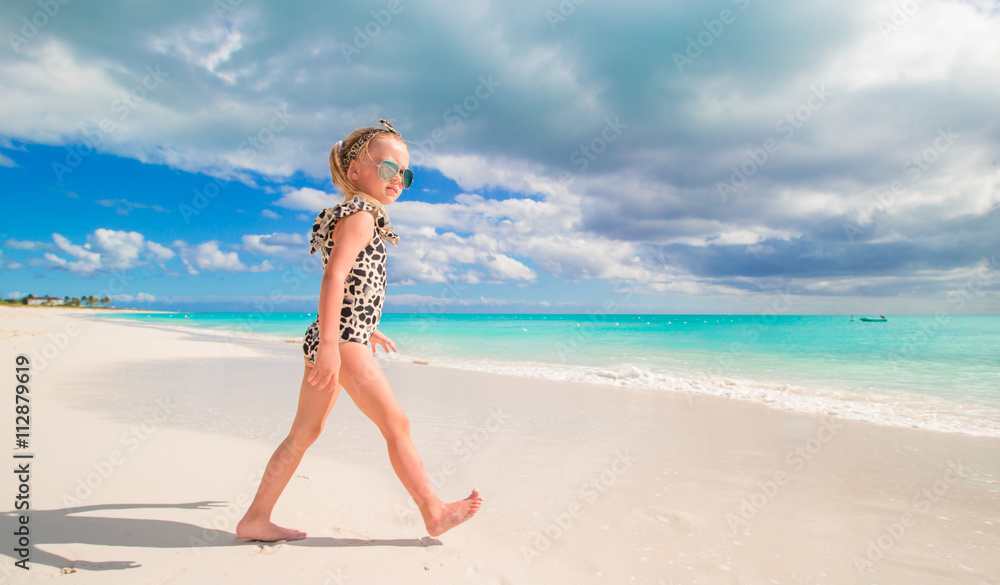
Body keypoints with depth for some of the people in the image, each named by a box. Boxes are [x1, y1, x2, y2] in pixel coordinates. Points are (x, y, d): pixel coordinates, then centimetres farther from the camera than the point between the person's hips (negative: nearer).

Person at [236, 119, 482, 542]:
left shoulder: (348, 217, 21)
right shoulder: (360, 215, -9)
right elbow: (334, 278, -22)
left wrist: (368, 330, 35)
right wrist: (330, 344, -29)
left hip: (337, 338, 10)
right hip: (344, 340, -10)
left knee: (304, 433, 13)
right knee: (396, 424, -2)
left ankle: (256, 520, 22)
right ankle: (434, 512, 10)